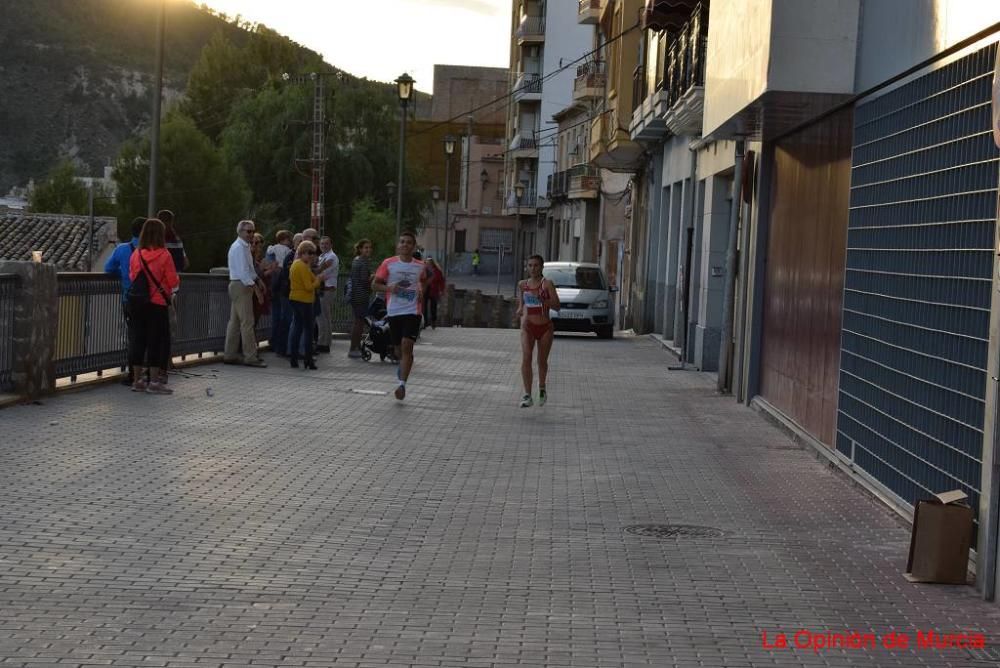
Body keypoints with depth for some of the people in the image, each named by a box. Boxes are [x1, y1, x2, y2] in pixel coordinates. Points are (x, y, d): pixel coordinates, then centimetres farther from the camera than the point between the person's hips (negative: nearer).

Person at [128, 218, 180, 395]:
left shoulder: (136, 255, 0)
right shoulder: (164, 255, -11)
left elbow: (132, 277, 9)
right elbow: (173, 282, -8)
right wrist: (170, 291, 13)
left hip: (138, 304, 4)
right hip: (158, 303, -4)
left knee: (138, 339, 10)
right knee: (157, 340, 2)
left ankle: (137, 380, 15)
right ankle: (154, 382, 2)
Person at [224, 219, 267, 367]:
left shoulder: (245, 247, 17)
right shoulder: (239, 247, -15)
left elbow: (249, 267, 22)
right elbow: (242, 270, -22)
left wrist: (257, 279, 10)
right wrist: (253, 285, -23)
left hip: (238, 287, 11)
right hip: (241, 285, -11)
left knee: (235, 321, 12)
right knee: (247, 322, -10)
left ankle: (230, 355, 17)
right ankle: (250, 357, -10)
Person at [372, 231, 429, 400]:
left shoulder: (420, 266, 5)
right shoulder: (388, 263, -1)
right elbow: (375, 285, 2)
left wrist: (421, 292, 5)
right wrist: (389, 287, -16)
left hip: (413, 311, -1)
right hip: (394, 311, 1)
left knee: (407, 346, -14)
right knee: (399, 348, 11)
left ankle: (402, 384, -15)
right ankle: (403, 365, 46)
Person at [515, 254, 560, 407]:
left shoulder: (547, 284, -5)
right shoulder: (522, 285, 6)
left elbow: (557, 306, -11)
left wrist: (541, 299, -25)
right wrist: (520, 310, -3)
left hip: (545, 327, -1)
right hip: (528, 327, 1)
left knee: (542, 361, 12)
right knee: (525, 358, -18)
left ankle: (542, 388, 40)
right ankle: (527, 394, -20)